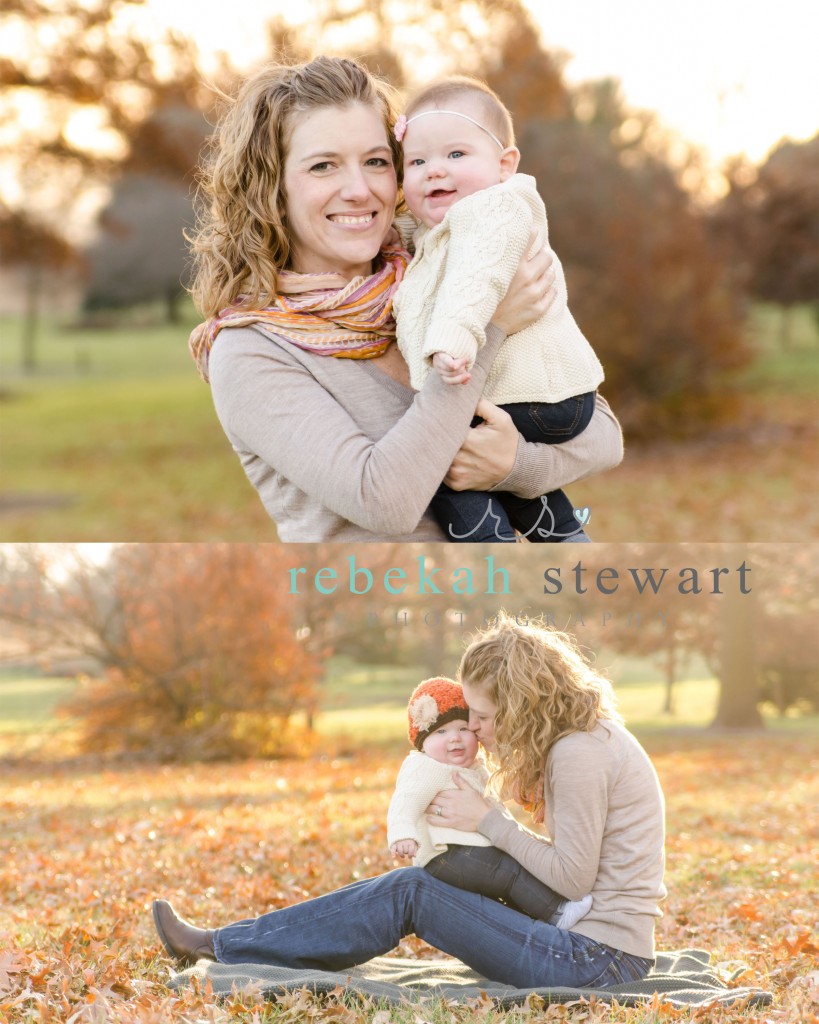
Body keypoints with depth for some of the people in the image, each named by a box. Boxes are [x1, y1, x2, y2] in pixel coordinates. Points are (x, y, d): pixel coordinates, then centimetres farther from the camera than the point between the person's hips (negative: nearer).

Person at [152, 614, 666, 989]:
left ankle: (218, 946, 1)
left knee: (410, 892, -6)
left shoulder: (580, 755, -19)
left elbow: (572, 877, -18)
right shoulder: (593, 734, 11)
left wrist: (487, 820, -10)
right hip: (609, 950, 9)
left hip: (596, 960, -9)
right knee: (412, 886, 9)